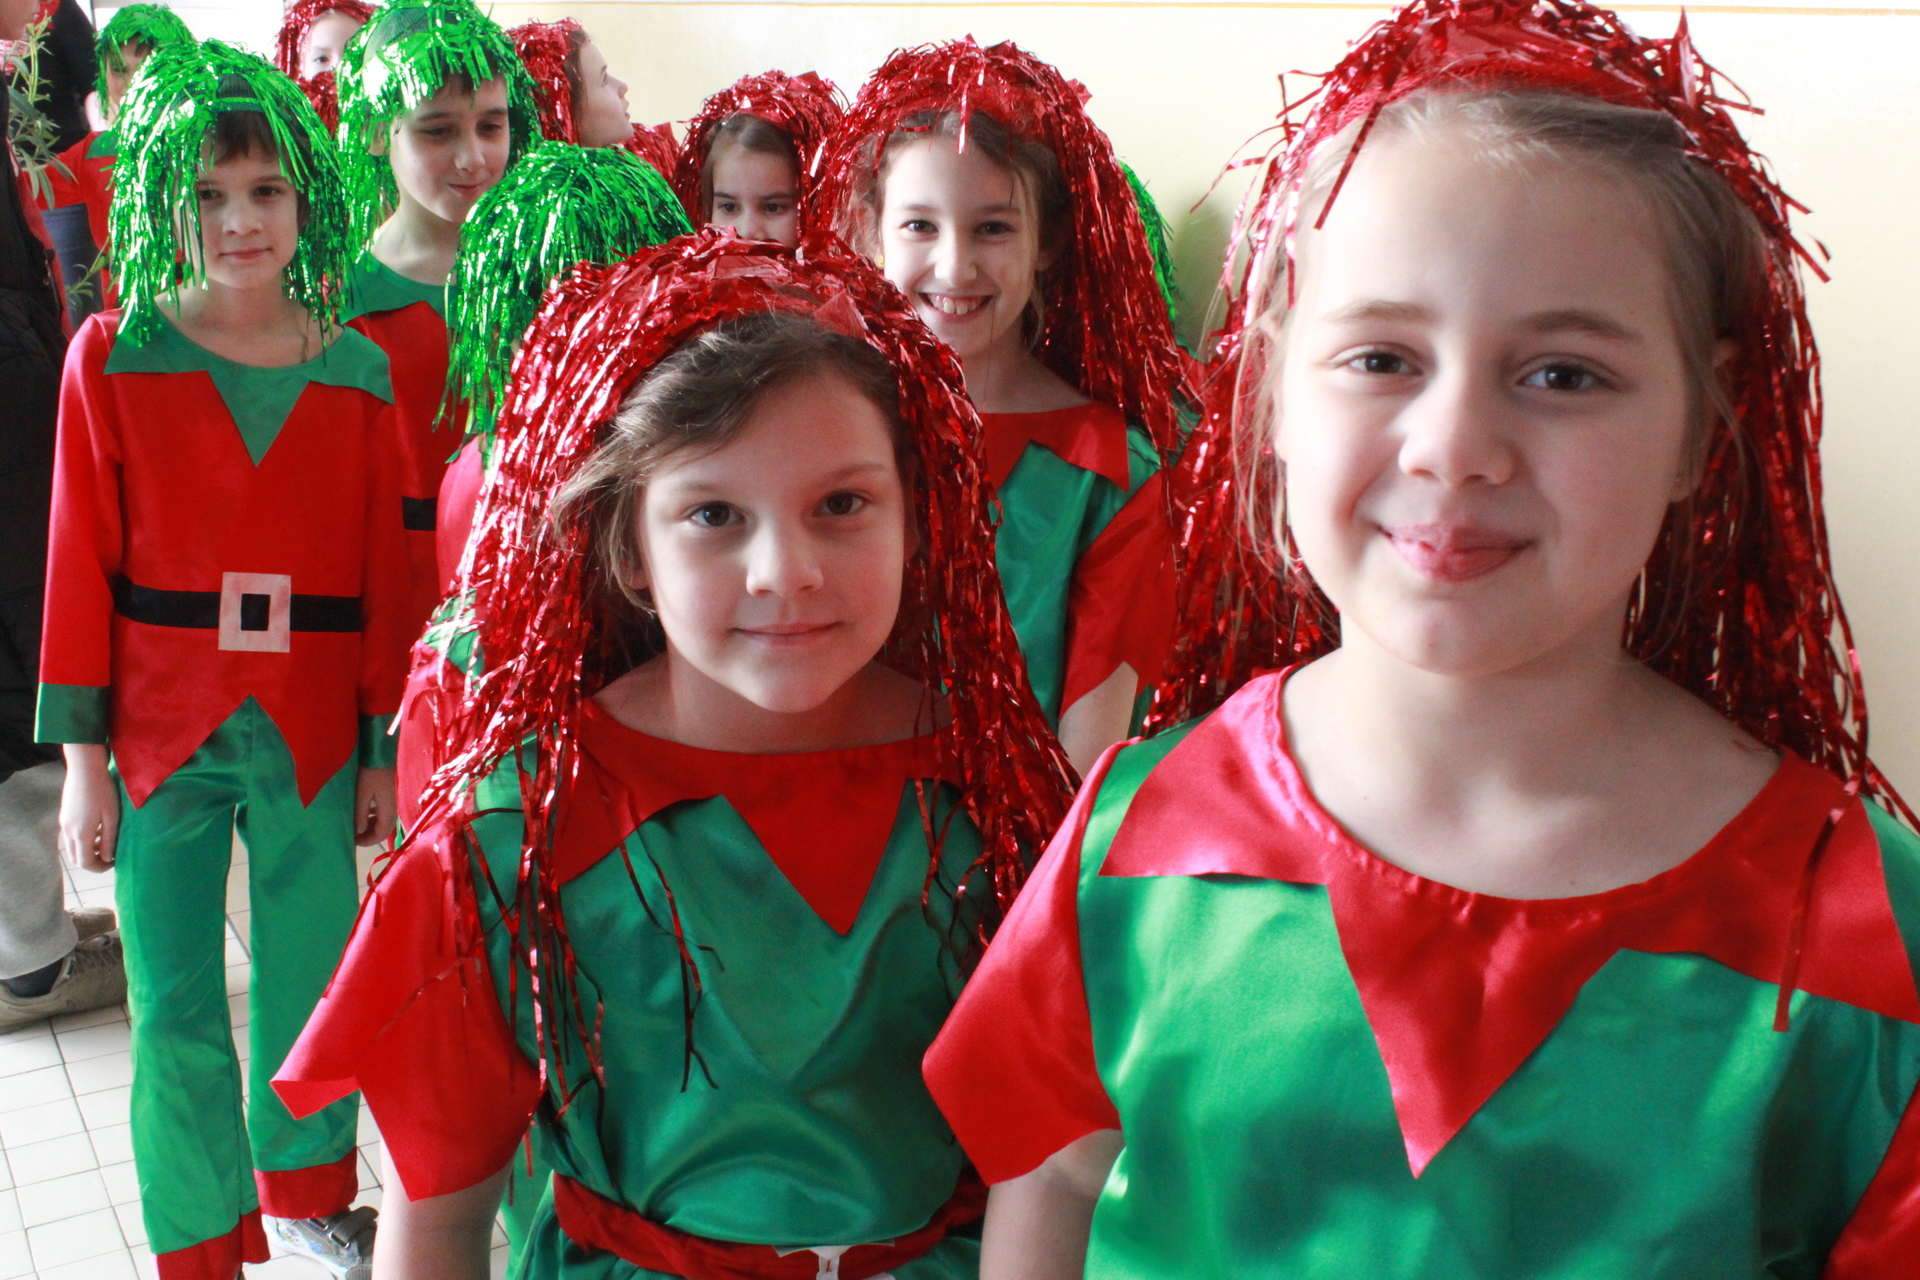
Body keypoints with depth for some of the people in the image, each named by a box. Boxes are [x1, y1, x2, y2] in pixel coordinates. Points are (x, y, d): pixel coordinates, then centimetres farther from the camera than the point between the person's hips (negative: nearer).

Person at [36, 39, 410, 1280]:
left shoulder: (359, 373, 0)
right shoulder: (113, 355, -3)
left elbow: (385, 570, 3)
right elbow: (80, 562, -3)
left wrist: (382, 745, 4)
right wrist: (82, 753, -4)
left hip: (311, 731, 1)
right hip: (163, 726, -1)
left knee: (312, 977, 13)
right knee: (176, 1003, 6)